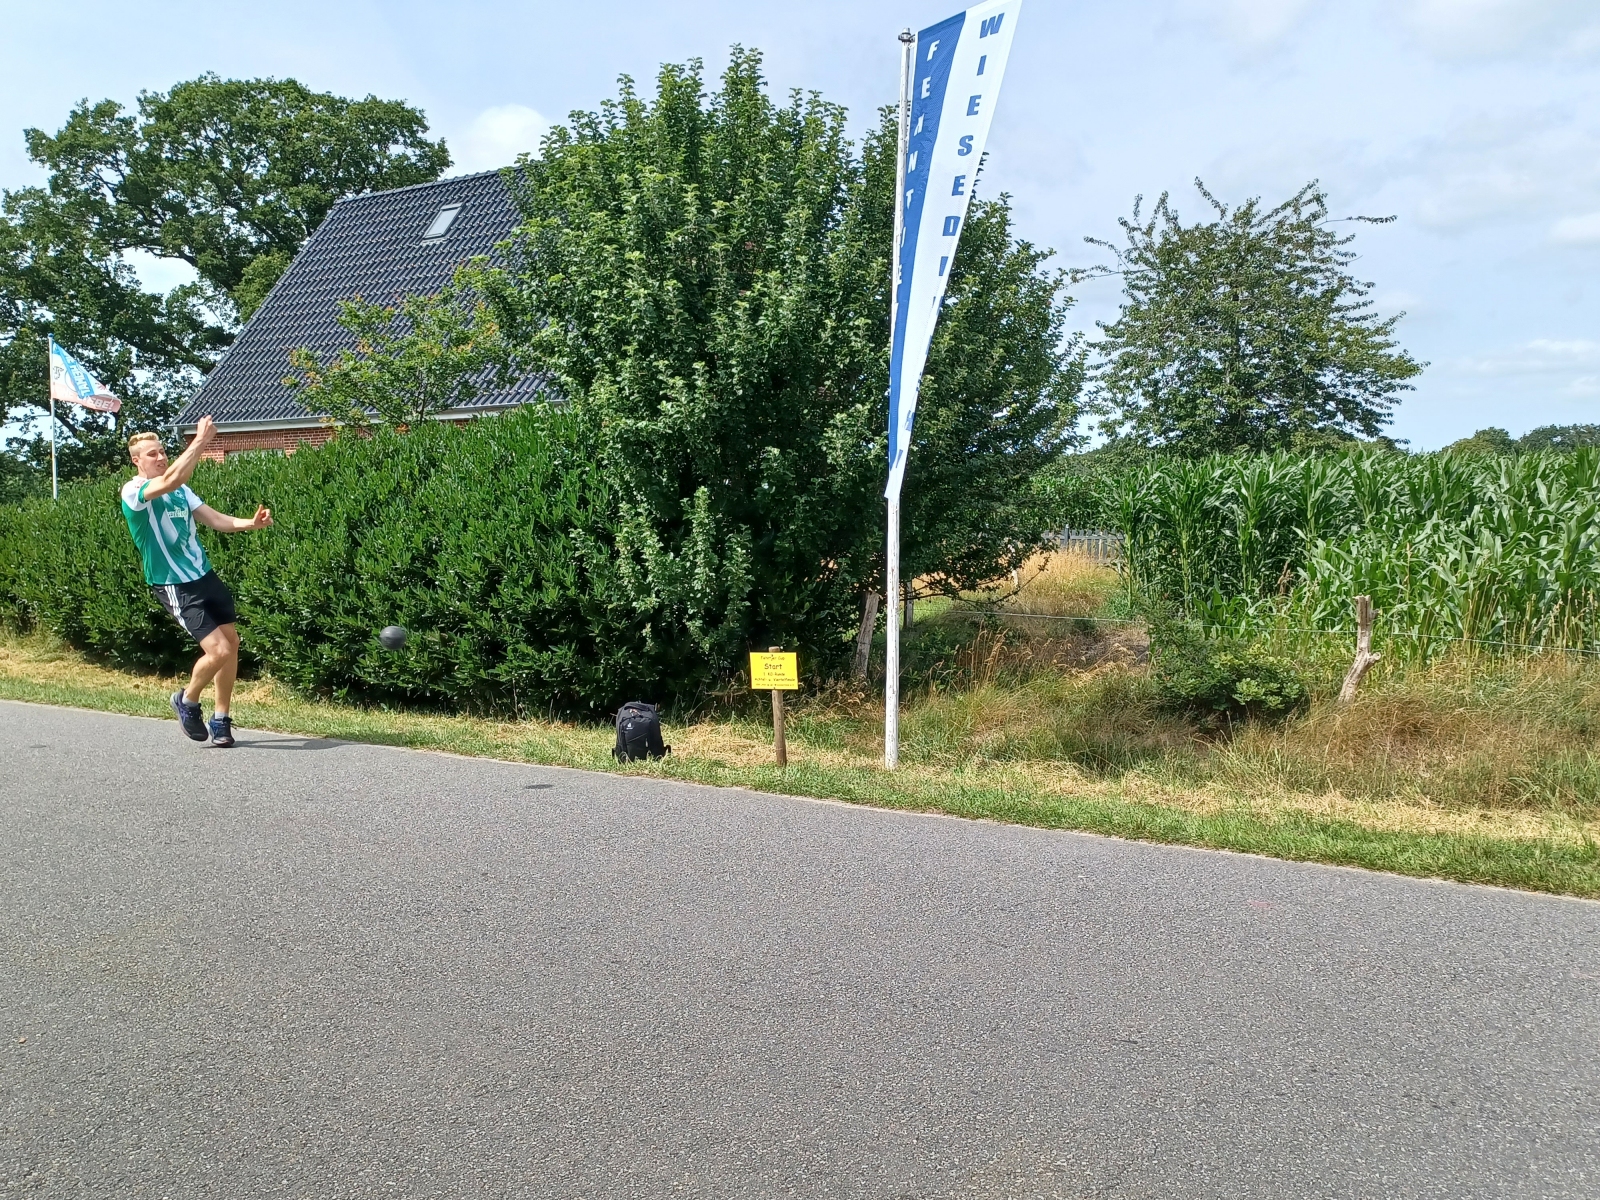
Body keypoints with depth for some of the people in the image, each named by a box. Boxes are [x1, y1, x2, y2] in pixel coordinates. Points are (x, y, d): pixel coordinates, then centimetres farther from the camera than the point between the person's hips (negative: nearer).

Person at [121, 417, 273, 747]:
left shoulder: (181, 491, 11)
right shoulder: (133, 491, -12)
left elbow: (214, 519, 4)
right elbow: (171, 479, -31)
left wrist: (250, 523, -14)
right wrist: (201, 440, -29)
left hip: (205, 576, 7)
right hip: (175, 587, -7)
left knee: (232, 642, 6)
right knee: (219, 650, -14)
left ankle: (220, 719, 21)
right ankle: (187, 701, 15)